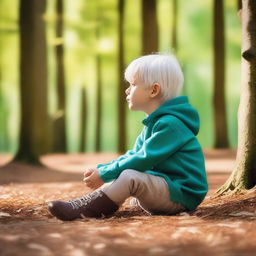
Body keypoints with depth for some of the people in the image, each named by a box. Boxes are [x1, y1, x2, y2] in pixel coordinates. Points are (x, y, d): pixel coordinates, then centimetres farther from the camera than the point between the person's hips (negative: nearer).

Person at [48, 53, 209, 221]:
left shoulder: (170, 123, -17)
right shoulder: (153, 123, 17)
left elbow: (144, 159, -22)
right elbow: (134, 155, 16)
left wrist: (104, 174, -17)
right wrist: (101, 170, 1)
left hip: (182, 194, -11)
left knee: (130, 177, -29)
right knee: (116, 179, 13)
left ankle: (80, 210, -30)